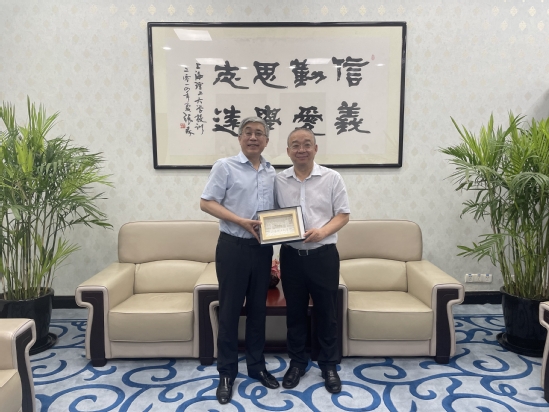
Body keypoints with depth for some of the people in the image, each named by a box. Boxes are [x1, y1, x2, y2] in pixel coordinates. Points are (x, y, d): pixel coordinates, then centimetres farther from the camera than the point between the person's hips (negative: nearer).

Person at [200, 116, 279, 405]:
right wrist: (241, 221, -19)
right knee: (229, 310, 4)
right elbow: (206, 203, -10)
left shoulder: (271, 172, 11)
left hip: (263, 248, 5)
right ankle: (226, 372, 18)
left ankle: (256, 365, 29)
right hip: (233, 246, -4)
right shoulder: (225, 166, -4)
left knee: (257, 309, 14)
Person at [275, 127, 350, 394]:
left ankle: (329, 365, 28)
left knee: (327, 312, 9)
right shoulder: (279, 181, 3)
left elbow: (343, 215, -3)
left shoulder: (332, 178, -3)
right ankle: (297, 361, 32)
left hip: (323, 254, -2)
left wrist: (322, 231, -19)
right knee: (295, 311, 13)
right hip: (291, 255, 2)